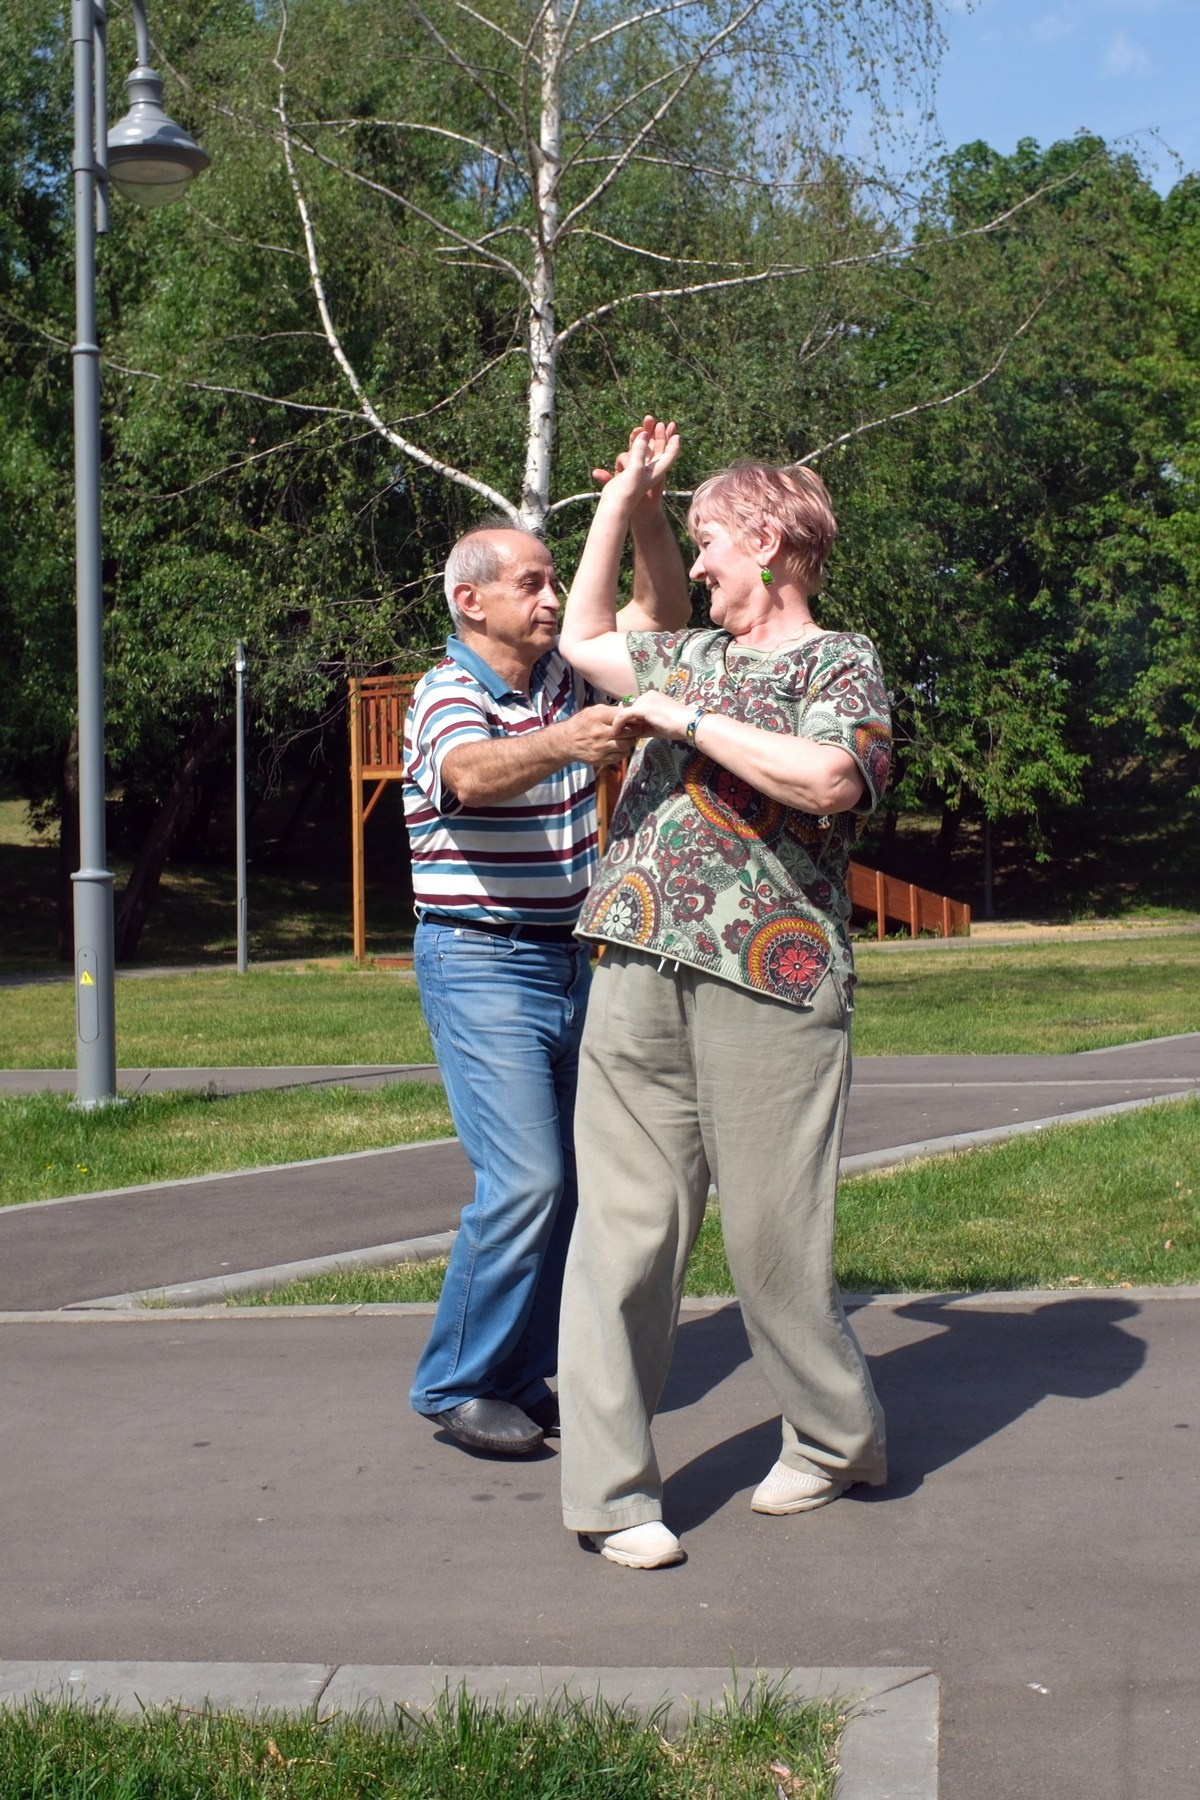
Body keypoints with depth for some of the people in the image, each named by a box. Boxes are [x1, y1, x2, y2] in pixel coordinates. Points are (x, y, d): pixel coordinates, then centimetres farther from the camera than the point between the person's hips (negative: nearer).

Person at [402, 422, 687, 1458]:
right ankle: (458, 1383, -1)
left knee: (573, 1180, 7)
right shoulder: (447, 698, -13)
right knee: (526, 1183, -15)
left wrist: (647, 510, -8)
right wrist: (564, 741, -55)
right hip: (484, 965, -7)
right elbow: (471, 771, -35)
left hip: (572, 956, 8)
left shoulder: (563, 680, 8)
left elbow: (662, 615, 8)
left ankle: (520, 1376, 17)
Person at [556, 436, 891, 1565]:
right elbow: (584, 638, 40)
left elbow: (829, 779, -18)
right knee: (624, 1223, -1)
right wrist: (622, 497, 37)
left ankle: (838, 1438, 22)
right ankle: (609, 1488, 1)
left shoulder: (841, 663, 2)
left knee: (771, 1228, 0)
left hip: (768, 978, -6)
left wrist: (690, 723, -10)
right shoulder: (694, 657, 23)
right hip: (640, 973, 6)